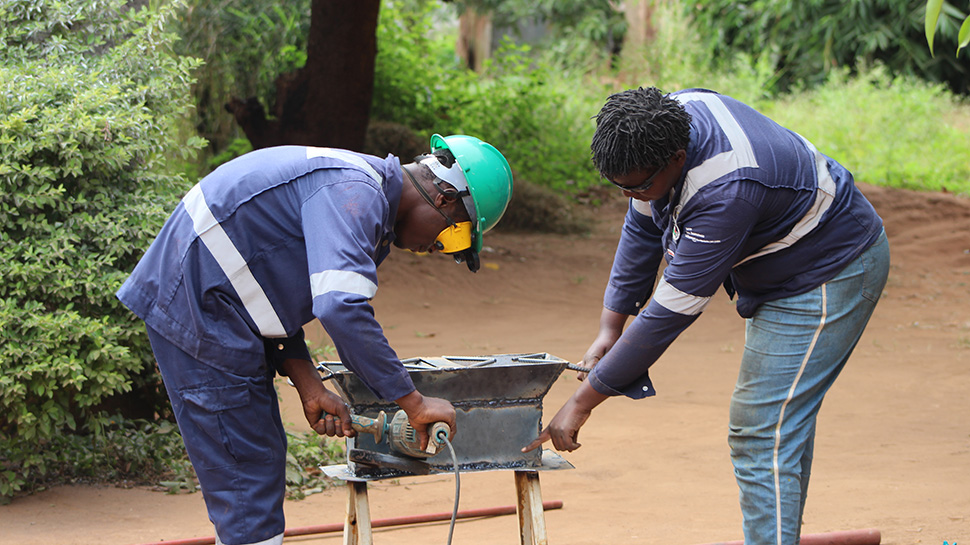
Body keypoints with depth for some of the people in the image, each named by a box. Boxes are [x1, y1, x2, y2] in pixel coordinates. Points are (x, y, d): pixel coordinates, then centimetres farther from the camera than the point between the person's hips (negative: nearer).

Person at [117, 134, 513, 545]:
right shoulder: (353, 194, -20)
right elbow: (341, 309, -32)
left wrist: (309, 386, 3)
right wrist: (413, 403, -25)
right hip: (197, 309, -11)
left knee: (263, 458, 14)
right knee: (247, 472, -9)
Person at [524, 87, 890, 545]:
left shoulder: (728, 190, -38)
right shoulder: (665, 120, -13)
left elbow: (670, 312, -35)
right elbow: (642, 229, 3)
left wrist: (582, 402, -31)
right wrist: (610, 326, 0)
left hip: (826, 279, -10)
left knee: (761, 437, -15)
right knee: (784, 425, 17)